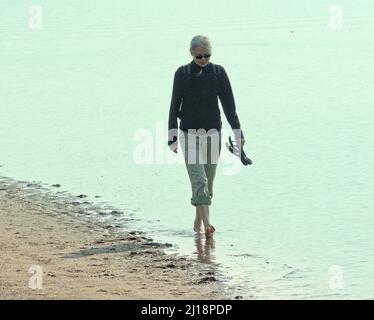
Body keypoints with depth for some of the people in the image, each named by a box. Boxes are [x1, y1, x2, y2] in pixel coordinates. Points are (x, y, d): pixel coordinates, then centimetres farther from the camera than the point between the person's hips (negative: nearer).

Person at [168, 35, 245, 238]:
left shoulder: (218, 72, 0)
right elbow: (174, 105, -1)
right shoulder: (182, 73, -4)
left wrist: (238, 132, -3)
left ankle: (198, 222, 24)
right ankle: (207, 224, -22)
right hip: (189, 133, -2)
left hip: (213, 132, 2)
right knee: (199, 179, -14)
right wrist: (172, 136, -4)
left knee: (208, 180, 9)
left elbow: (229, 104, 1)